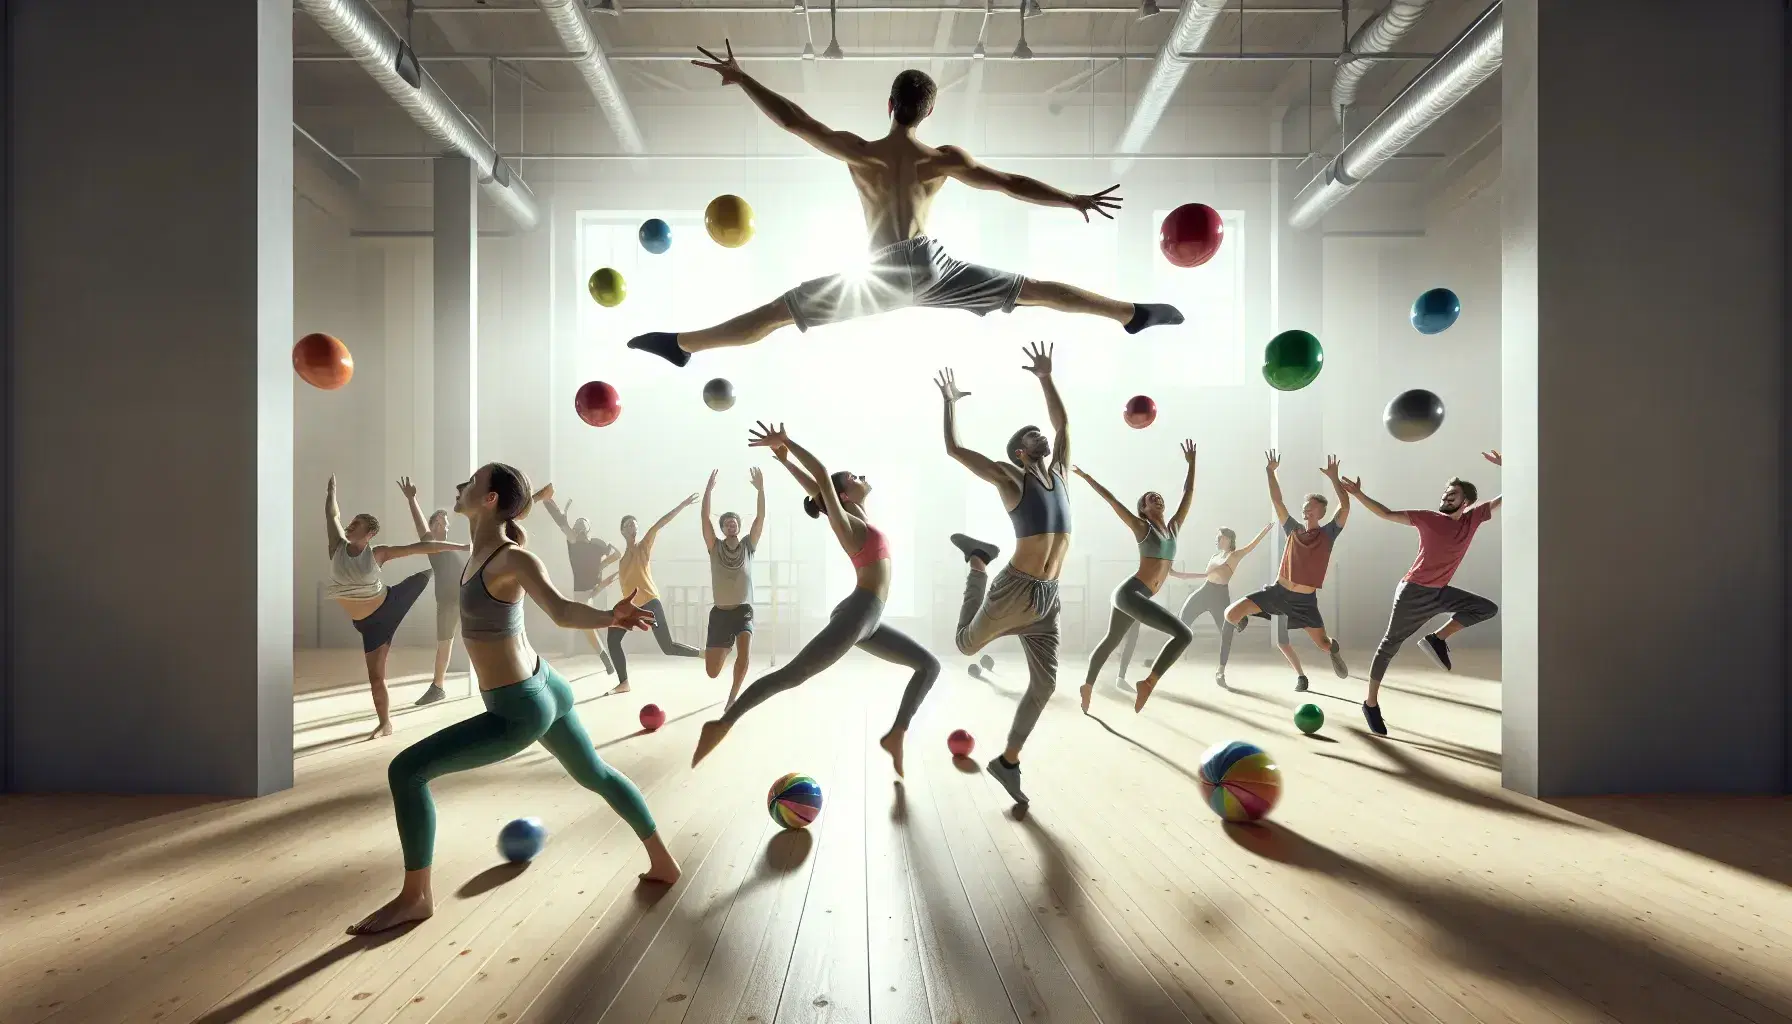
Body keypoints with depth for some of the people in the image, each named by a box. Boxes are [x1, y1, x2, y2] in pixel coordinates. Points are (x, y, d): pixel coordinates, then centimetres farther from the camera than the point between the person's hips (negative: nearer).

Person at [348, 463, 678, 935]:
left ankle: (416, 896, 9)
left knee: (406, 770, -4)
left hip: (519, 711, -10)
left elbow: (561, 610, -39)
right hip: (545, 689, 10)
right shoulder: (488, 546, 0)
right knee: (596, 775, 23)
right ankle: (663, 862, 35)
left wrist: (611, 617, -57)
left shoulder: (512, 558, -24)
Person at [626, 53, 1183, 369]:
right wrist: (1076, 201, 6)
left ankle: (681, 344, 6)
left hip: (879, 278, 0)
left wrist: (740, 78, 4)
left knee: (773, 313, 5)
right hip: (932, 269, 1)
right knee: (1036, 291, 9)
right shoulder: (945, 159, -4)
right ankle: (1135, 314, 13)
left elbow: (793, 119, -4)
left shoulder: (858, 152, -5)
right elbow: (1012, 183, -2)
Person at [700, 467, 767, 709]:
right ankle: (726, 647, 42)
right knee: (712, 672, 3)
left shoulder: (748, 545, 2)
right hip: (720, 612, 1)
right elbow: (705, 519, -12)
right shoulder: (715, 547, 1)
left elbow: (760, 518, -10)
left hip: (743, 611, -1)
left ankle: (732, 699, -11)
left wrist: (761, 489, -22)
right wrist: (708, 490, -23)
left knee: (744, 653, -30)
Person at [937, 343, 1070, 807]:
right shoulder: (1010, 478, -4)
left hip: (1047, 597, 5)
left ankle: (1007, 762, 17)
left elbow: (1063, 423, 23)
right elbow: (954, 448, -6)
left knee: (1044, 682, 4)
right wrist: (951, 401, 4)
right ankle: (978, 562, 39)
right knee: (967, 644, 17)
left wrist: (1046, 378, 20)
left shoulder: (1059, 473, 12)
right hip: (1015, 590, -5)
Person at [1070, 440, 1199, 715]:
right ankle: (1148, 683, -13)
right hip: (1130, 592, -8)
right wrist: (1086, 477, 0)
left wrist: (1191, 463, 20)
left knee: (1111, 640, 22)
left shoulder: (1173, 528, 13)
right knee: (1183, 633, -19)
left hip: (1139, 597, 8)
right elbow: (1112, 500, -2)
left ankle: (1087, 685, 37)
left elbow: (1188, 494, 17)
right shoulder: (1140, 527, -3)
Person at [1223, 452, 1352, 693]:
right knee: (1231, 614, -14)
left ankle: (1334, 650, 46)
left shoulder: (1328, 534, -2)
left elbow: (1345, 507, -16)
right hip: (1277, 592, 2)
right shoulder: (1293, 529, 5)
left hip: (1305, 600, -2)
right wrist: (1271, 472, -7)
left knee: (1323, 644, 2)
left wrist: (1333, 478, -21)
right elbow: (1277, 502, 0)